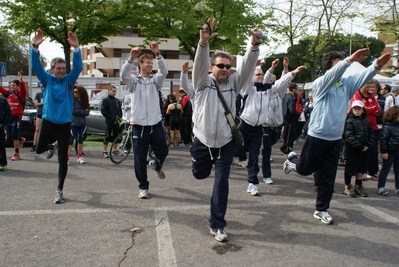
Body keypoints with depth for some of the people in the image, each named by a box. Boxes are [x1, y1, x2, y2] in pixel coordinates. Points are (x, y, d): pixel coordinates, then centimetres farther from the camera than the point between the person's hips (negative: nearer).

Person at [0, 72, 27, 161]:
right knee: (12, 135, 18)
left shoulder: (20, 94, -8)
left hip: (16, 117, -6)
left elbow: (23, 88, -26)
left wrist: (21, 81, -43)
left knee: (14, 137, -5)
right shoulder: (8, 93, 9)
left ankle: (16, 154, 5)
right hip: (9, 117, 6)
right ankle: (21, 140, 50)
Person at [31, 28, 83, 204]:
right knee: (39, 149, 15)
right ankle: (53, 147, 51)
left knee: (63, 160, 1)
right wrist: (35, 47, -30)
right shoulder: (46, 79, 0)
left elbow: (78, 67, -15)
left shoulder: (69, 80, -1)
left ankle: (59, 190, 14)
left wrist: (76, 48, -30)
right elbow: (36, 66, -14)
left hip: (64, 123, -1)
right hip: (48, 121, 1)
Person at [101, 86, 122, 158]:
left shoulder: (117, 100, 15)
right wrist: (110, 118, -13)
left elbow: (120, 110, 19)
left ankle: (114, 150, 20)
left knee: (116, 136, 10)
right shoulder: (106, 100, -1)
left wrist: (120, 117, 4)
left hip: (117, 121, 5)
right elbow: (103, 111, -7)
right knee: (107, 136, -3)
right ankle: (105, 151, 2)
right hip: (109, 122, -5)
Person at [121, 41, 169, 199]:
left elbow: (164, 71, -12)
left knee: (163, 152, 14)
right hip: (139, 126, -2)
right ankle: (143, 187, 17)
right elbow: (123, 75, -17)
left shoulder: (156, 80, 7)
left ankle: (156, 165, 49)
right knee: (139, 159, 2)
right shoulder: (133, 81, 4)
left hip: (156, 125, 2)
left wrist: (157, 54, -28)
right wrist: (131, 58, -33)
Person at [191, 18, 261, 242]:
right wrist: (204, 42, -42)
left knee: (222, 182, -3)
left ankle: (217, 225, 11)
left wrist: (255, 45, -32)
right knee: (200, 174, 19)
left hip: (226, 142, 0)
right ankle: (208, 164, 58)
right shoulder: (203, 82, -4)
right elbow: (200, 63, -23)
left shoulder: (233, 83, 0)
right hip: (202, 140, 0)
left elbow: (248, 66, -14)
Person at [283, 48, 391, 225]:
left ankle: (321, 210, 22)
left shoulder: (347, 84, 2)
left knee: (328, 178, 10)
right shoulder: (319, 84, -12)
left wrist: (377, 65, -34)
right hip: (317, 137, -4)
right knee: (305, 169, 13)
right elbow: (333, 75, -32)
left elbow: (363, 77, -13)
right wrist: (350, 60, -47)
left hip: (335, 139, 5)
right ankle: (292, 160, 46)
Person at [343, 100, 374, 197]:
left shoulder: (366, 122, 10)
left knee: (361, 168, 13)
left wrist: (369, 145, -6)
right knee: (350, 168, 3)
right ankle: (347, 186, 15)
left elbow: (371, 134, 10)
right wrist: (360, 146, -18)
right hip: (353, 149, -6)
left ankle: (358, 186, 27)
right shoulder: (349, 121, -9)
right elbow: (349, 136, -17)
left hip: (365, 149, 6)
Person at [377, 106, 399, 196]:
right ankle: (381, 187, 11)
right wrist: (384, 152, -17)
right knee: (385, 170, 2)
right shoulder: (387, 127, -14)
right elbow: (383, 140, -16)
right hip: (390, 152, -7)